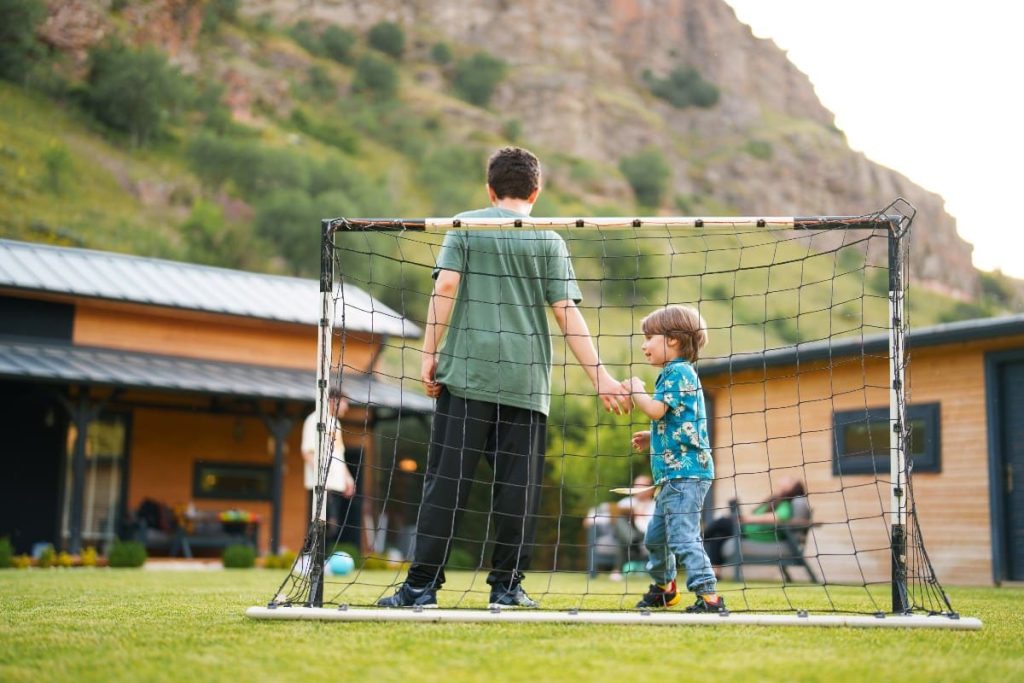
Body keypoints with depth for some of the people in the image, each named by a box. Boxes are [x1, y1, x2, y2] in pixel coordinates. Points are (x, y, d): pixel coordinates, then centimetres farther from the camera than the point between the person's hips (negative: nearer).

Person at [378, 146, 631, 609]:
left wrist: (430, 354, -1)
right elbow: (567, 312, 1)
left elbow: (446, 286, -3)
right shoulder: (548, 240, 7)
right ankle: (507, 587, 7)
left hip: (466, 373, 0)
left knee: (447, 480, 0)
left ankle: (421, 585, -2)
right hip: (526, 381, 0)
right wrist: (601, 377, 1)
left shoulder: (465, 225, 8)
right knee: (519, 487, 6)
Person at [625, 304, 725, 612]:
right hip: (674, 473, 11)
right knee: (656, 535, 20)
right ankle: (664, 587, 37)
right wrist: (654, 438, 15)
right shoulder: (676, 373, 20)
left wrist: (636, 390, -3)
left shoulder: (678, 372, -10)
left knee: (683, 536, -15)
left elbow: (656, 410, -20)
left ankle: (709, 596, -15)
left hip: (685, 473, -11)